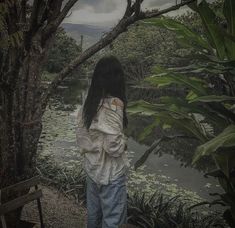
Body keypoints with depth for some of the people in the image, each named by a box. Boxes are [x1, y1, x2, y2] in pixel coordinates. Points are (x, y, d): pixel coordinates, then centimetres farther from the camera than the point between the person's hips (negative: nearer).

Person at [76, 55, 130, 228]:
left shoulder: (88, 103, -1)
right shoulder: (113, 104, -24)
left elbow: (81, 138, 4)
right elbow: (113, 146, -25)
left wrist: (91, 151, 13)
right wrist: (124, 141, -6)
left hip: (92, 168, 7)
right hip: (111, 172, -7)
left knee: (93, 214, 23)